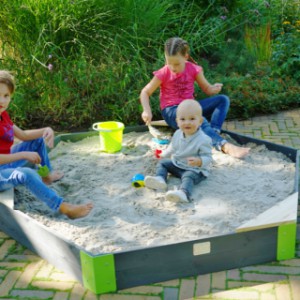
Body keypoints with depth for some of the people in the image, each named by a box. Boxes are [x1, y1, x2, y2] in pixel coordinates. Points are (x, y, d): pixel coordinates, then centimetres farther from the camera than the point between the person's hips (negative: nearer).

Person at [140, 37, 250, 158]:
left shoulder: (193, 69, -2)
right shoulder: (163, 73, -8)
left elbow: (207, 89, 4)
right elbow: (145, 92, -3)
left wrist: (215, 88, -21)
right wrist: (147, 111, -20)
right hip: (171, 111, -5)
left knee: (223, 99, -11)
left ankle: (214, 131, -34)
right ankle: (224, 145, -52)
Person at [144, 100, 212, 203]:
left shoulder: (203, 139, -24)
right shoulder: (178, 134, -2)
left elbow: (207, 157, -23)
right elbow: (172, 147, 19)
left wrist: (198, 161, -43)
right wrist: (164, 154, 30)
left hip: (195, 170, -8)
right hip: (176, 164, 8)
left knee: (188, 176, -34)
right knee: (162, 163, 4)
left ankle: (183, 193, -61)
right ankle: (160, 179, -22)